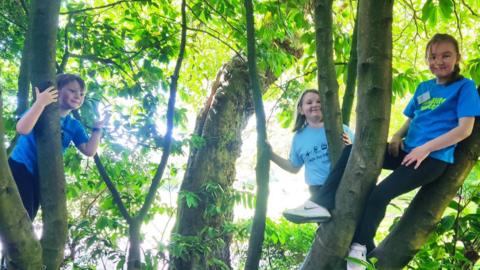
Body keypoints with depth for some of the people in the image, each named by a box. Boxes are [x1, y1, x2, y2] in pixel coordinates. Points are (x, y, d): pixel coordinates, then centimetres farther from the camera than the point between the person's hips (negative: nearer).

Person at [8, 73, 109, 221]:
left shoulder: (74, 126, 7)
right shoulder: (43, 110, -10)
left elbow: (89, 151, -3)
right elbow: (22, 129, -30)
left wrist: (97, 128, -11)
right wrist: (40, 103, -34)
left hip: (41, 176, 7)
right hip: (20, 167, -7)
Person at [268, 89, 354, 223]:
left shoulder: (340, 129, 7)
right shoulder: (299, 137, 15)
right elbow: (294, 167, 30)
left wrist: (349, 147, -16)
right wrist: (271, 154, 19)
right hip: (319, 191, 5)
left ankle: (317, 203, -47)